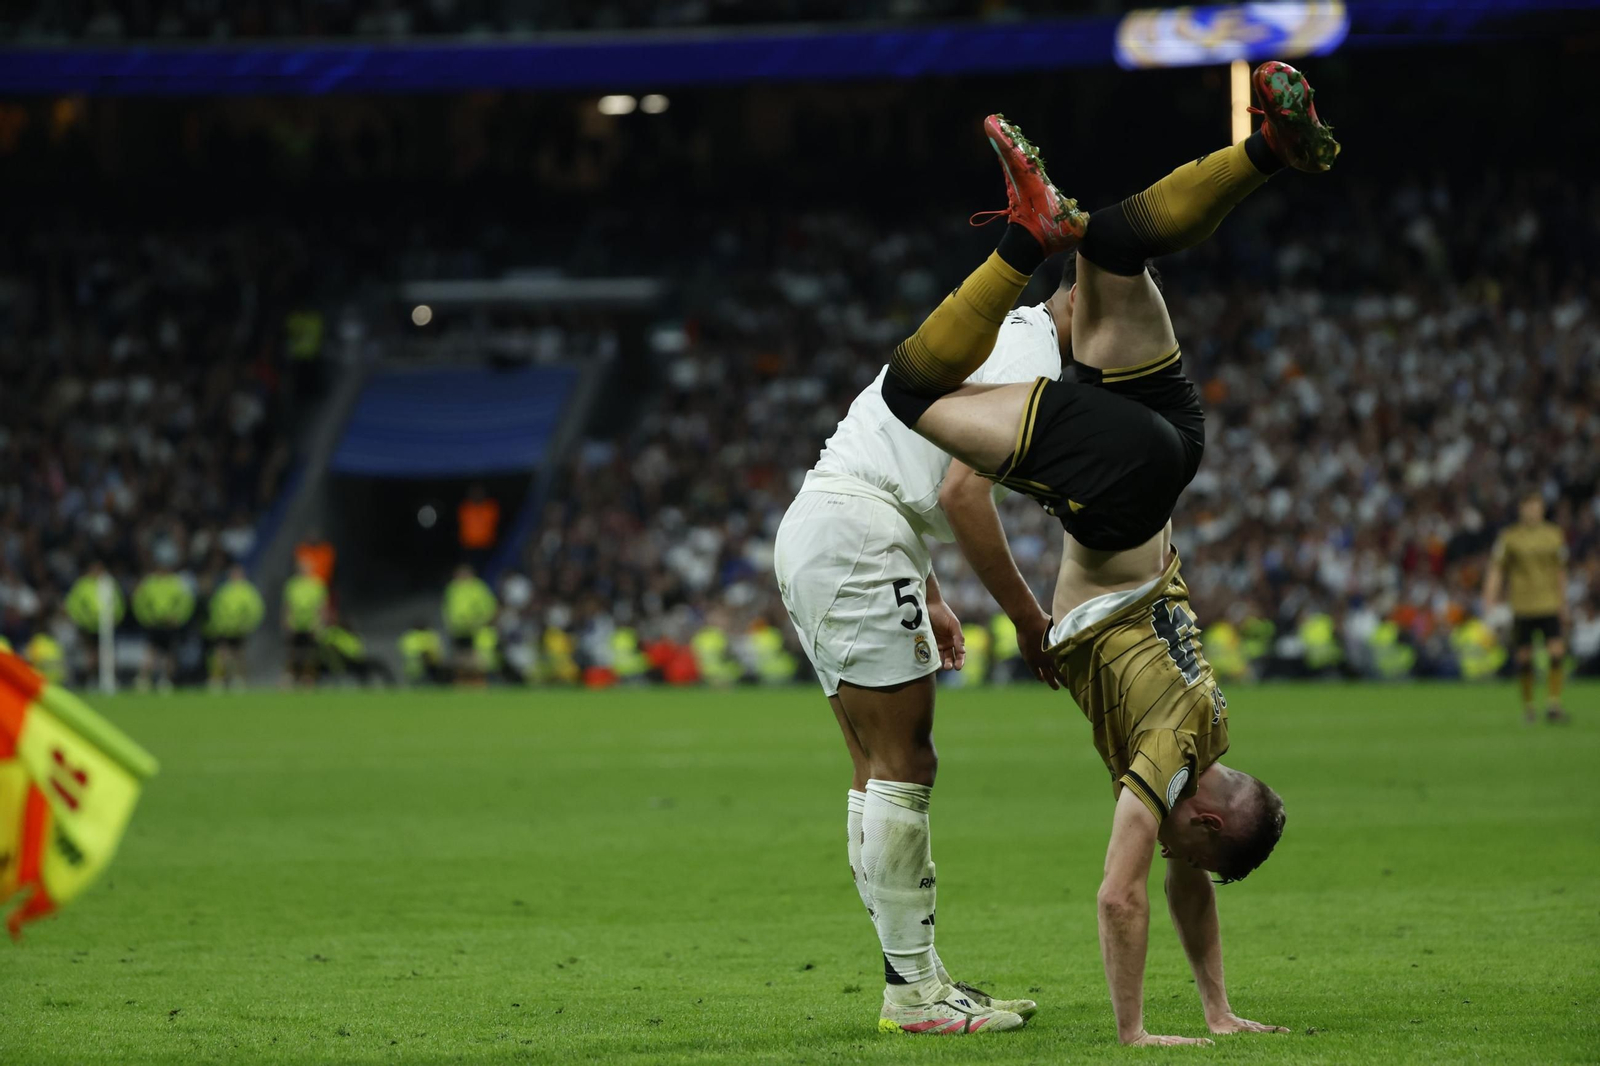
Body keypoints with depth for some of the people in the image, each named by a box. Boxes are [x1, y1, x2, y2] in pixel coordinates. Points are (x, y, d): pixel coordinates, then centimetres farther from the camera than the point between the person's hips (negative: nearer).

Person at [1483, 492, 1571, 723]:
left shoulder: (1554, 535, 9)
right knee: (1524, 658, 1)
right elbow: (1496, 571, 1)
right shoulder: (1509, 537, 0)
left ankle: (1553, 704, -7)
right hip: (1522, 606, -2)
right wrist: (1490, 602, -9)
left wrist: (1562, 603, 20)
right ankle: (1528, 706, 15)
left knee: (1557, 652, -12)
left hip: (1550, 605, 2)